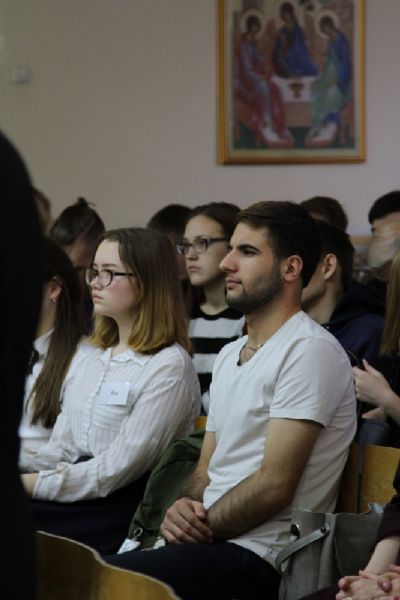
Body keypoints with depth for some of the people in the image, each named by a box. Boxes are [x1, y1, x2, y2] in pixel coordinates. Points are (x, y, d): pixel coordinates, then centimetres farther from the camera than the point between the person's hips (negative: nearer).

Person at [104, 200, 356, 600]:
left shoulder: (310, 350, -10)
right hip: (208, 540, 8)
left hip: (257, 555, -8)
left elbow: (274, 485, -16)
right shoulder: (229, 355, 20)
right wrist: (183, 508, -2)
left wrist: (199, 528, -9)